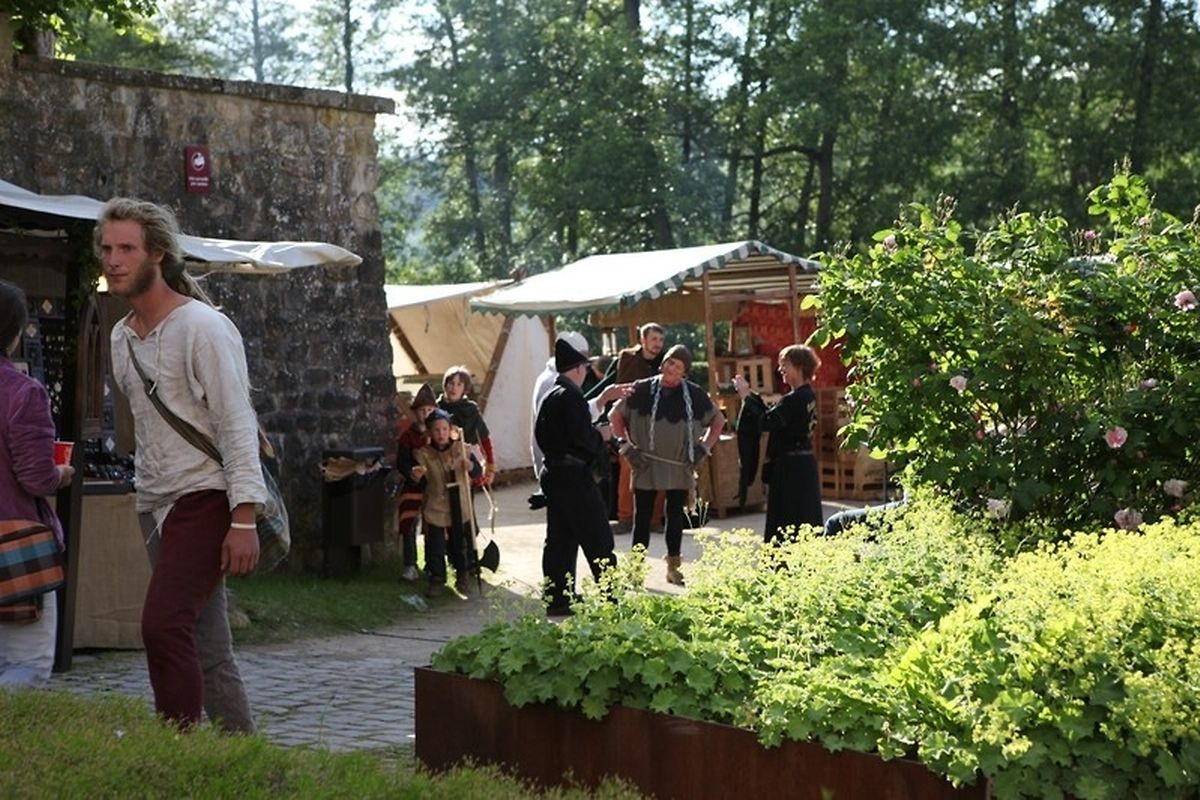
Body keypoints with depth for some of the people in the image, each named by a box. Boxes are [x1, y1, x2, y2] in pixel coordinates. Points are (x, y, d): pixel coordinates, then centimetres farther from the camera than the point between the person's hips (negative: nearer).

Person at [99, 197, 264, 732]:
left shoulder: (203, 327, -11)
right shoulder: (121, 337, 14)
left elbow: (238, 426, -15)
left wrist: (244, 519, -20)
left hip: (203, 498, -8)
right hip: (154, 505, 8)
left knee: (163, 626, -22)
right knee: (206, 650, 9)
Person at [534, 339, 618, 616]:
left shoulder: (550, 397, 12)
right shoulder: (571, 396, -16)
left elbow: (541, 435, 16)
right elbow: (581, 437, -22)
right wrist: (601, 436, -5)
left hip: (553, 475, 9)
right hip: (575, 476, -9)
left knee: (559, 539, 11)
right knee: (598, 540, -3)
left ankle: (557, 599, 12)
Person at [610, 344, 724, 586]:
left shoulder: (693, 394, 2)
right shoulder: (642, 390, -3)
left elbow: (718, 421, 15)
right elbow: (616, 416, 7)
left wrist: (704, 447, 5)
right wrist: (627, 446, 0)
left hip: (680, 467, 2)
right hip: (646, 466, -2)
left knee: (676, 516, 9)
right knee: (642, 517, 1)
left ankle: (674, 566, 19)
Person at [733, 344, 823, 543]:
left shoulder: (795, 399, -19)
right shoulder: (808, 396, 11)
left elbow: (765, 421, -24)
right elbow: (771, 414, 14)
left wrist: (746, 396, -15)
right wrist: (751, 395, 6)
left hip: (789, 468, -10)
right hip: (805, 463, 10)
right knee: (807, 518, 12)